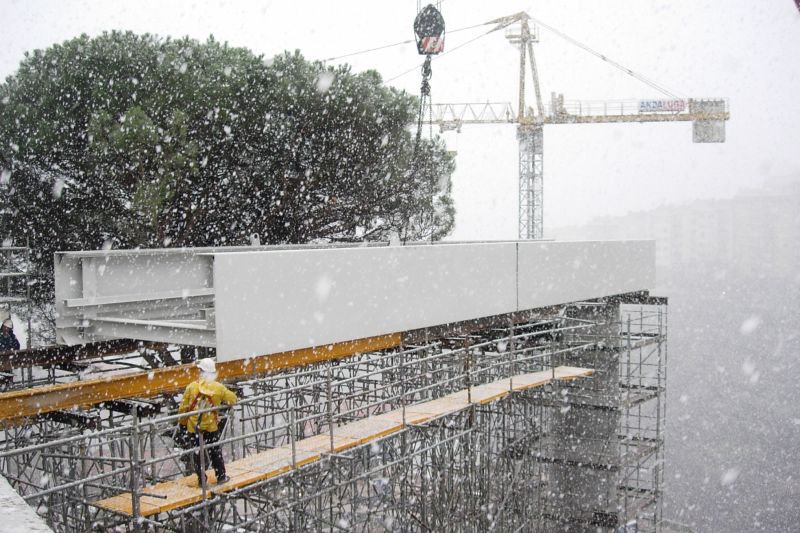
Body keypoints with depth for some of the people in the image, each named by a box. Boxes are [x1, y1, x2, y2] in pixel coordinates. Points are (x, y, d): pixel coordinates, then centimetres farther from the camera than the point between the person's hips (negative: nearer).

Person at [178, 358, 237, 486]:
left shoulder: (192, 387, -10)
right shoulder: (218, 387, -9)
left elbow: (183, 407, -6)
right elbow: (232, 399, 0)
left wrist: (183, 421, 9)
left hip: (194, 426, 0)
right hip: (212, 425, 0)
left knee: (198, 452, 11)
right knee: (215, 451, 16)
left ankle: (201, 479, 17)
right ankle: (221, 476, 23)